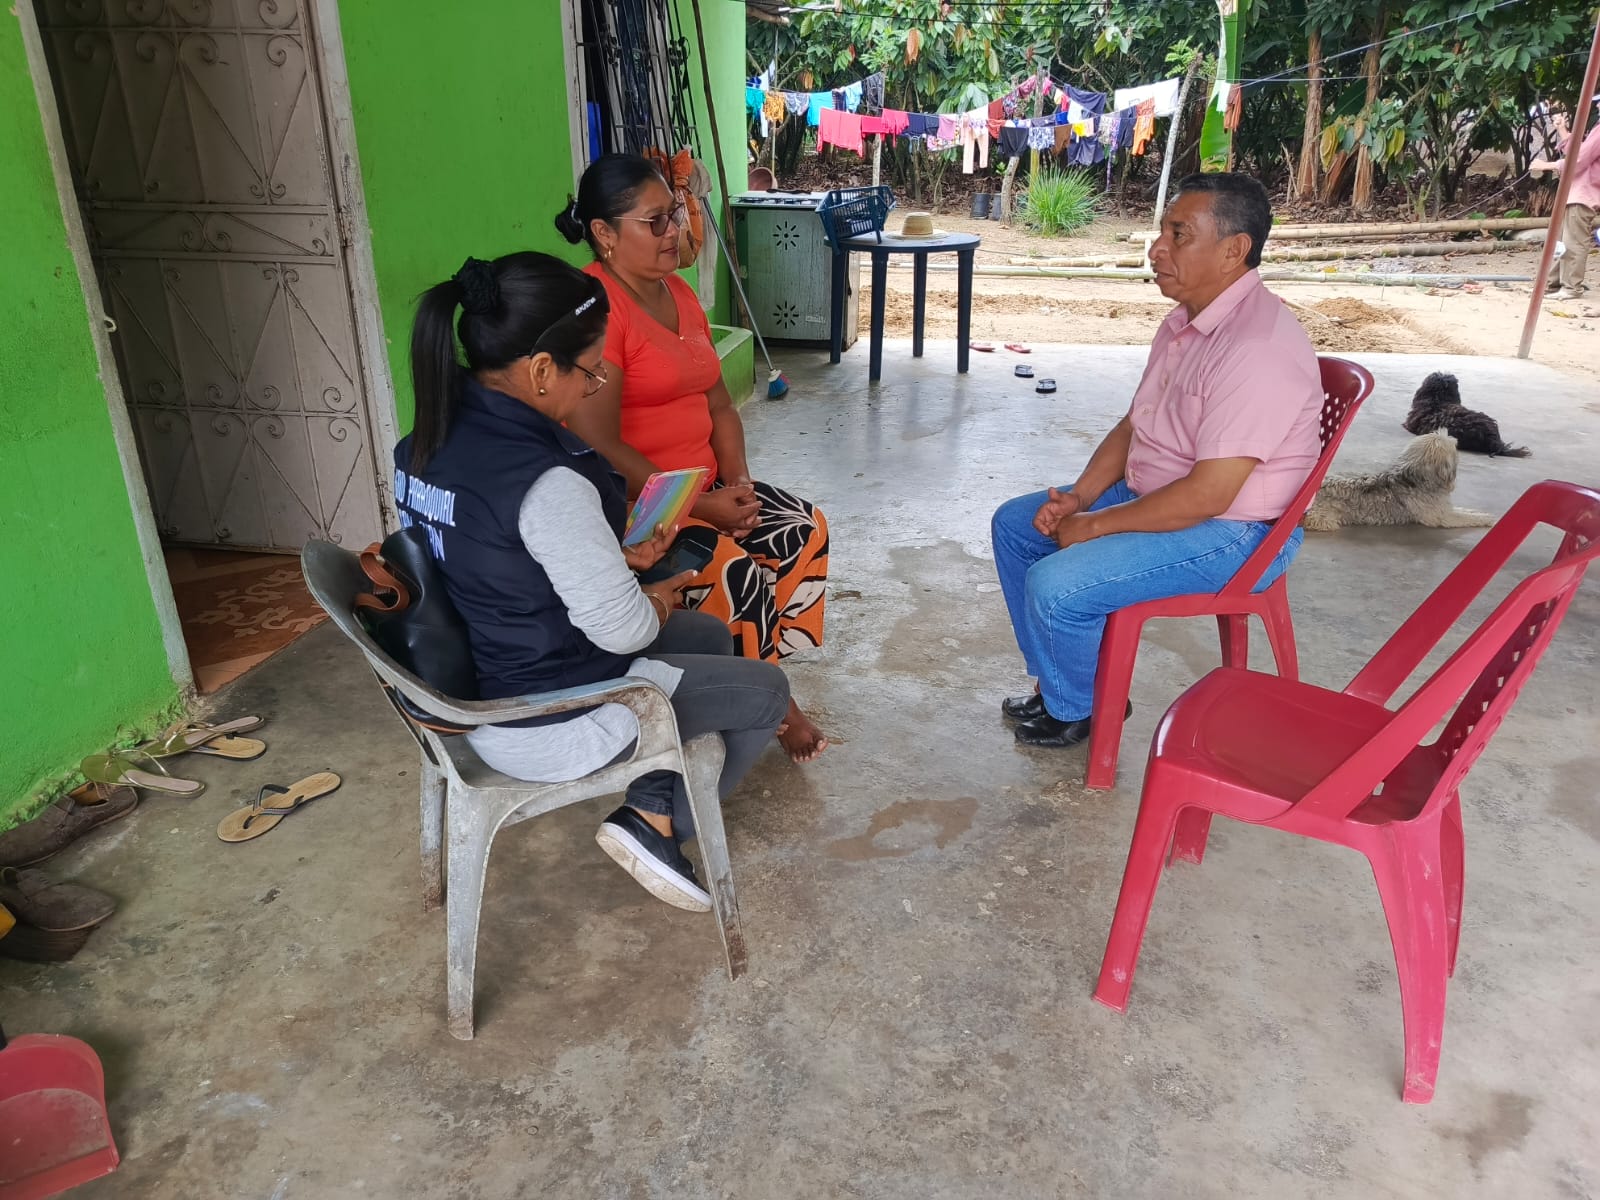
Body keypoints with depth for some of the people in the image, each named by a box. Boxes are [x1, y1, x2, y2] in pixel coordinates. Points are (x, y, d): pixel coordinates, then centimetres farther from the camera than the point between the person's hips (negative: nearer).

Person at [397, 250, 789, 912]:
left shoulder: (427, 441, -4)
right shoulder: (547, 481, -32)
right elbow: (622, 629, -24)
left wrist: (619, 559, 5)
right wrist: (659, 599, -2)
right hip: (549, 726, -9)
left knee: (711, 636, 22)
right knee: (765, 689, 7)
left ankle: (650, 804, 21)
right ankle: (657, 825, 11)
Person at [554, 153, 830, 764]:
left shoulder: (679, 294, 11)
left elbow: (718, 403, 13)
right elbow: (599, 448, -23)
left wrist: (737, 480, -4)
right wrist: (701, 504, -20)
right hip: (630, 506, -9)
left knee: (805, 530, -7)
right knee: (737, 576, -25)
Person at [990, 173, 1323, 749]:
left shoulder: (1258, 349, -28)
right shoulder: (1187, 320, 4)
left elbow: (1206, 496, -30)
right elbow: (1133, 425, 12)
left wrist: (1094, 526, -19)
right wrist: (1078, 496, -3)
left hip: (1233, 533, -10)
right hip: (1154, 493, 10)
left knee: (1056, 585, -24)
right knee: (1014, 524, 9)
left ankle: (1073, 709, 7)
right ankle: (1059, 679, 19)